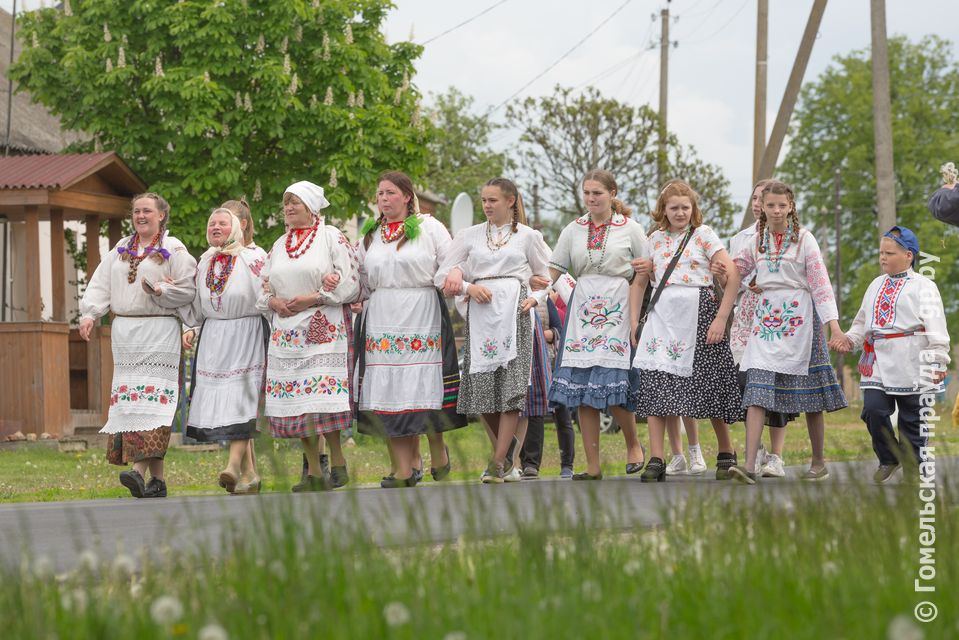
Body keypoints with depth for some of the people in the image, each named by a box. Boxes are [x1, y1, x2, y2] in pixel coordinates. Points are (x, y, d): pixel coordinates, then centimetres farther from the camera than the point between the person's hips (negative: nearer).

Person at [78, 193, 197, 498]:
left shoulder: (174, 250, 2)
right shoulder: (122, 249, 18)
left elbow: (188, 291, -3)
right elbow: (100, 284, 13)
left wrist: (160, 290, -19)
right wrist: (89, 314, -1)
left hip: (158, 332, -6)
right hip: (124, 332, 6)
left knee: (151, 396, -16)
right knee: (128, 399, 1)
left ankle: (140, 469, -27)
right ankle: (157, 478, 4)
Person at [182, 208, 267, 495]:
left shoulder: (253, 256, -3)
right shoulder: (204, 263, 16)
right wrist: (192, 330, 7)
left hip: (245, 334, -6)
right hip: (213, 338, 6)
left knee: (240, 397, -16)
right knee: (218, 402, 0)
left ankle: (234, 465, -26)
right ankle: (249, 473, 6)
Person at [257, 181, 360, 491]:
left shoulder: (332, 237, 1)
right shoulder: (279, 245, 19)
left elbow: (350, 283, -6)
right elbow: (263, 285, 22)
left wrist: (312, 298, -13)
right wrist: (274, 302, 0)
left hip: (324, 329, -6)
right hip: (286, 331, 6)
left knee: (323, 395, -16)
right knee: (295, 402, 0)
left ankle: (337, 460, -1)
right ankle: (314, 472, 5)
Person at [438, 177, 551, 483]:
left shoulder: (528, 236, 10)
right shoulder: (470, 235, 13)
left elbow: (545, 277, 19)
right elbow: (443, 276, 10)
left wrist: (534, 299, 1)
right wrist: (468, 287, -8)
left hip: (514, 314, -2)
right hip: (480, 314, 2)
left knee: (511, 388, -12)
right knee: (482, 388, -2)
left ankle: (498, 462, -11)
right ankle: (509, 446, 21)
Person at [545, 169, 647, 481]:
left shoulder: (629, 228, 4)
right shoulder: (573, 230, 13)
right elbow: (553, 270, 10)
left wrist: (640, 311, -6)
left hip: (617, 308, -3)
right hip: (582, 308, 4)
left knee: (613, 384, -14)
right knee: (581, 387, -2)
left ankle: (633, 443, 14)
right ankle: (592, 466, 2)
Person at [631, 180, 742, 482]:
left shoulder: (704, 235, 1)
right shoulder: (655, 239, 13)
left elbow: (733, 276, -7)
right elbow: (639, 282, 20)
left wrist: (721, 319, -13)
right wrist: (633, 322, 10)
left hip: (699, 313, -3)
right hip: (662, 315, 3)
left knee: (708, 384, 2)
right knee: (654, 380, -10)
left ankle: (726, 452, 20)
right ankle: (656, 460, -11)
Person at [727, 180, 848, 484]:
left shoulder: (804, 239, -2)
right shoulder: (757, 240, 10)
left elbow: (820, 282, -7)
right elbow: (735, 271, 21)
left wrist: (833, 324, -16)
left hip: (798, 316, -3)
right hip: (766, 316, 3)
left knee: (808, 392, 4)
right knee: (757, 389, -12)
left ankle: (819, 463, 18)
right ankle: (749, 464, -21)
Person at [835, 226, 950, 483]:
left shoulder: (922, 286, -2)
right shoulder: (876, 285, 19)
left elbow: (935, 325, -9)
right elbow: (862, 321, 28)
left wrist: (938, 360, -17)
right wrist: (851, 339, 9)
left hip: (911, 366, -5)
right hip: (877, 364, 5)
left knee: (912, 419, 1)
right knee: (873, 410, -9)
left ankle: (912, 469, 12)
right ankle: (888, 459, 13)